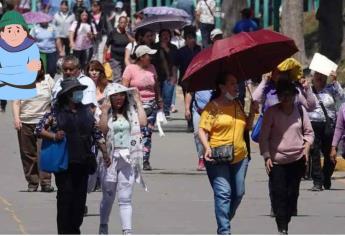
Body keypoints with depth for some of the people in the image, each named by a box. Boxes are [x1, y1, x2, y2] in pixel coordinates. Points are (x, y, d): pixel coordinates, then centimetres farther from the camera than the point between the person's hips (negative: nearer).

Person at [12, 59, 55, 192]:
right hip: (25, 122, 1)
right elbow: (16, 102, 3)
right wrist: (16, 118, -9)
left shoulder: (48, 80, 10)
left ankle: (46, 183, -16)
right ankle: (32, 183, 12)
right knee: (28, 154, 4)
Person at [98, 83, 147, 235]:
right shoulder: (105, 113, 2)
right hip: (110, 158, -1)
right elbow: (102, 130, -14)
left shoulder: (130, 113, 9)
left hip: (127, 159, 1)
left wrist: (138, 102, -2)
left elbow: (143, 122, -9)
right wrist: (104, 111, -17)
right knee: (108, 196, 9)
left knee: (125, 198, -2)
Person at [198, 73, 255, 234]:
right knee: (223, 193, -13)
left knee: (238, 193, 10)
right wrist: (207, 147, -25)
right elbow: (202, 130, -10)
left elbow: (247, 126, 23)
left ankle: (226, 220, 31)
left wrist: (252, 113, 6)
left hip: (239, 157, 7)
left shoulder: (237, 105, 15)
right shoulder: (213, 106, -6)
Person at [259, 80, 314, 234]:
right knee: (279, 193, -10)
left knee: (293, 193, 5)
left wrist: (306, 148, -3)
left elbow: (309, 132, 13)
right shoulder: (271, 112, -5)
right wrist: (266, 157, -9)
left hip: (297, 159, 3)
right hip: (277, 161, -3)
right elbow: (264, 137, -2)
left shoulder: (300, 110, 3)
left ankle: (286, 221, 18)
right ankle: (282, 229, -10)